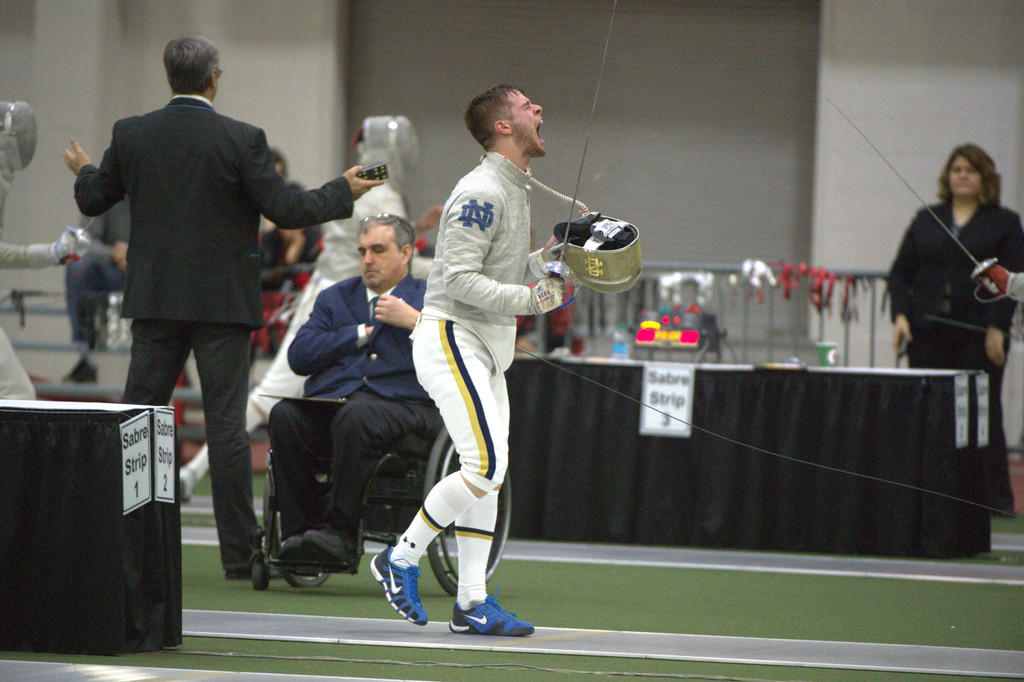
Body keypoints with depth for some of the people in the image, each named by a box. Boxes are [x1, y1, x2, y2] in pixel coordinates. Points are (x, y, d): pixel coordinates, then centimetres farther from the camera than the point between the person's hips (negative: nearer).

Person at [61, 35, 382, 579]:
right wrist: (344, 192, 5)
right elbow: (286, 210, -10)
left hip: (154, 300, 3)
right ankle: (239, 554, 0)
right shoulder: (240, 140, -11)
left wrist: (84, 172, 33)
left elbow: (92, 202, 10)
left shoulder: (131, 135, 0)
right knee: (226, 424, -1)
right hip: (221, 304, -3)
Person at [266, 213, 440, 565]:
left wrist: (416, 321, -7)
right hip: (330, 401, 4)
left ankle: (340, 533, -33)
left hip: (401, 406, -4)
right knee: (285, 415, -28)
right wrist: (361, 334, 5)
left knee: (357, 415, -38)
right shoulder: (335, 297, 27)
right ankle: (299, 531, -23)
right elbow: (299, 355, 10)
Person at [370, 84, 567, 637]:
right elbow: (459, 279, -21)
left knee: (489, 474, 6)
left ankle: (471, 604, 9)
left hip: (485, 347, 10)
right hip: (451, 337, -10)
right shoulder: (481, 192, -16)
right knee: (486, 466, -17)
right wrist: (529, 298, -26)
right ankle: (401, 559, -2)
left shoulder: (515, 190, 15)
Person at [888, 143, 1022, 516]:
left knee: (983, 414, -1)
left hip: (979, 334, -3)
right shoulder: (926, 220, 14)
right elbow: (900, 273, 13)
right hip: (929, 334, 3)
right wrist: (901, 315, -2)